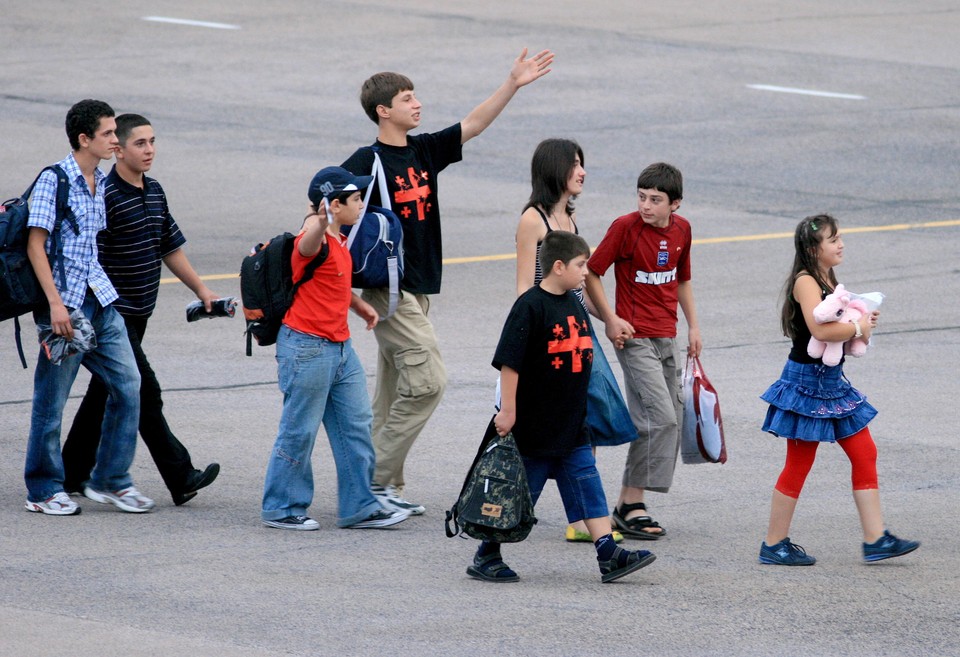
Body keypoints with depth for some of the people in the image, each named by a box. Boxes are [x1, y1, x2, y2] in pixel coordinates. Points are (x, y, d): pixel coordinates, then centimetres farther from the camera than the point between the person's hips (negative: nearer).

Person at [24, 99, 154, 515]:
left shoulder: (102, 183, 12)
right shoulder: (54, 180, -9)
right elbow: (35, 244, -12)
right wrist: (55, 302, -19)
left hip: (101, 300, 7)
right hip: (66, 302, -7)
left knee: (127, 384, 3)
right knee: (52, 398, 1)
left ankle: (110, 480, 14)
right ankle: (43, 490, 11)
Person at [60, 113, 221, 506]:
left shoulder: (154, 192, 11)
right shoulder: (106, 196, -16)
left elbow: (170, 248, 21)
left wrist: (200, 289, 19)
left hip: (137, 313, 9)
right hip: (112, 313, -9)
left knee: (104, 393, 14)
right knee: (145, 393, -9)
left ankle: (72, 474, 22)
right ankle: (181, 479, -10)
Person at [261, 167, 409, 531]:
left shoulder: (340, 242, 13)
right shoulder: (316, 242, -17)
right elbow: (308, 245, -44)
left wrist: (360, 305, 30)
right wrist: (320, 221, -64)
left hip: (340, 347, 10)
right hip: (306, 347, -10)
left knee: (356, 426, 10)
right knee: (299, 430, -1)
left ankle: (359, 507, 17)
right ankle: (281, 508, 10)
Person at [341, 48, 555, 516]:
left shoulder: (424, 151, 9)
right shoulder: (367, 162, -12)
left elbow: (475, 124, 12)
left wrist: (513, 84, 3)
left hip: (418, 290, 8)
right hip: (390, 290, -8)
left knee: (394, 392, 10)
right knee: (427, 380, -12)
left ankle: (383, 488, 14)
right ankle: (378, 481, -7)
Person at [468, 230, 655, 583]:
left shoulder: (574, 305, 10)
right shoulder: (530, 306, -15)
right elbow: (509, 362, -18)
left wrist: (580, 411, 24)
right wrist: (508, 411, -19)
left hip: (572, 426, 7)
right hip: (533, 426, -7)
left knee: (589, 487, 3)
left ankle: (609, 555, 3)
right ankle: (486, 557, 13)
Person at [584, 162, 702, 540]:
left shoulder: (681, 229, 6)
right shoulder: (626, 227, -12)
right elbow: (591, 272, -8)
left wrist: (693, 326, 16)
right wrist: (610, 320, -12)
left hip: (667, 338, 7)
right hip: (635, 337, -7)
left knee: (667, 420, 6)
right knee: (661, 418, -15)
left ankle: (629, 503, 14)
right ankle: (631, 505, -10)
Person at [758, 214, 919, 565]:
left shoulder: (827, 281, 12)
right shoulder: (805, 282, -17)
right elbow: (820, 329, -31)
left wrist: (864, 321, 3)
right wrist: (858, 328, -16)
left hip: (833, 381, 10)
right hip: (807, 381, -10)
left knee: (864, 454, 7)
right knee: (799, 464, -2)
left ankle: (875, 538, 9)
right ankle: (774, 545, 8)